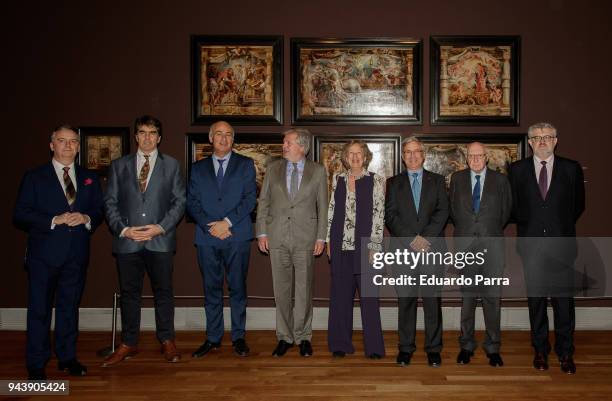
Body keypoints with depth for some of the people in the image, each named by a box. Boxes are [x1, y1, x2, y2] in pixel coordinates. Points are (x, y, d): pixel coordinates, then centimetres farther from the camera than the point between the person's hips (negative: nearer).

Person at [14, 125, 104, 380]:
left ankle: (67, 357, 25)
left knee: (70, 307, 12)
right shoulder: (34, 177, 2)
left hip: (77, 254, 3)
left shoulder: (89, 179, 12)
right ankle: (36, 365, 15)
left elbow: (99, 211, 12)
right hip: (44, 254, -3)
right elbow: (20, 216, -4)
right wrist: (55, 220, -16)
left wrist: (86, 218, -10)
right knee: (39, 309, 3)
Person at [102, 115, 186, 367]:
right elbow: (110, 202, 7)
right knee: (129, 293, 8)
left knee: (163, 291, 6)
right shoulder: (119, 165, 10)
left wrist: (161, 227, -10)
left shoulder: (171, 165, 8)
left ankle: (167, 341, 19)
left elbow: (179, 201, 3)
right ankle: (128, 344, 20)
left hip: (160, 240, -1)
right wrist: (123, 229, -7)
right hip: (127, 240, 1)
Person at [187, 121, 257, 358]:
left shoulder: (245, 165, 8)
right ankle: (213, 338, 18)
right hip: (207, 238, 2)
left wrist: (227, 222, -12)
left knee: (238, 287, 3)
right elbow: (192, 203, 7)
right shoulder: (199, 168, 14)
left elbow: (250, 198, -2)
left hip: (237, 236, -2)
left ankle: (238, 337, 14)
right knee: (211, 289, 8)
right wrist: (210, 226, -8)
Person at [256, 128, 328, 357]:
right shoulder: (273, 169, 8)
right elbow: (263, 202, 9)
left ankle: (303, 337, 19)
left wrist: (321, 237, -2)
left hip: (305, 238, -2)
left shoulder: (318, 171, 3)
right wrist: (262, 232, 1)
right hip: (277, 237, 2)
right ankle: (284, 337, 20)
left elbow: (323, 207, 3)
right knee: (281, 289, 7)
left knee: (304, 290, 4)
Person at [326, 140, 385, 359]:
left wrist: (374, 245, -9)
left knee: (368, 296, 0)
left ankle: (373, 346, 11)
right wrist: (329, 240, 8)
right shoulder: (338, 179, 11)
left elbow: (379, 214, -3)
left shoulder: (375, 180, 0)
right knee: (340, 295, 9)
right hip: (341, 246, 3)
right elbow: (331, 210, 13)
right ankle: (340, 343, 20)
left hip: (364, 246, -3)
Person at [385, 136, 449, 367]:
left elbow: (442, 212, 2)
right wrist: (411, 239, -9)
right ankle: (406, 348, 12)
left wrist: (425, 237, -11)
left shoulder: (437, 181, 13)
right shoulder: (394, 183, 13)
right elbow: (390, 216, 2)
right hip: (403, 250, 0)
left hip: (432, 248, 0)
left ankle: (433, 348, 11)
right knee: (405, 300, 3)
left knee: (432, 300, 1)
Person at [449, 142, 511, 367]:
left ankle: (493, 347, 11)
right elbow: (452, 208, 14)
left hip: (492, 243, -1)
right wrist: (462, 229, 10)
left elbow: (506, 211, 11)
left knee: (492, 296, 1)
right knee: (467, 296, 6)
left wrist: (492, 229, 11)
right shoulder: (457, 178, 10)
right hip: (465, 243, 1)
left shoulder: (500, 180, 7)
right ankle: (466, 345, 15)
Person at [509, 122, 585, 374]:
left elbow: (578, 205, 11)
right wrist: (528, 226, 5)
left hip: (561, 244, 0)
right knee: (536, 299, 8)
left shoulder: (571, 169, 4)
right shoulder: (518, 169, 5)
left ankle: (565, 353, 16)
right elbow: (513, 206, 11)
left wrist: (561, 226, 9)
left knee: (563, 300, 2)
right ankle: (540, 351, 21)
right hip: (531, 245, 1)